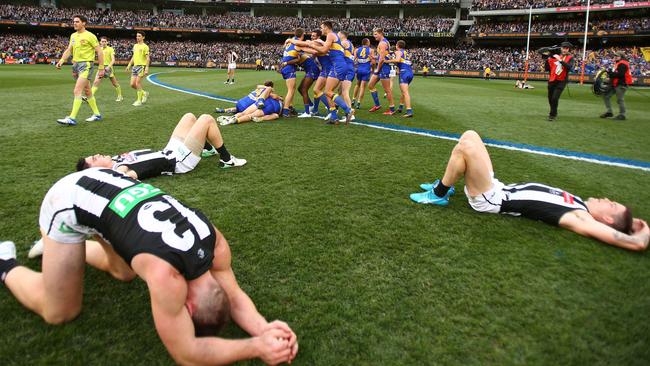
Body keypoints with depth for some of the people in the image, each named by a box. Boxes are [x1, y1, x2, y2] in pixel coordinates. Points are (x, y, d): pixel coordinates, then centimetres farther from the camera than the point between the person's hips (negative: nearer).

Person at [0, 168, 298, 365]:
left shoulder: (215, 242, -17)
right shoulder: (166, 275, -36)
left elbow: (234, 296, -4)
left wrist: (263, 329, -21)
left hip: (112, 186, 6)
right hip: (69, 202, -6)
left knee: (125, 274, 23)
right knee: (60, 314, 2)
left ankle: (58, 244, 38)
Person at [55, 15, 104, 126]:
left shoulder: (90, 36, -7)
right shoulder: (73, 36, 14)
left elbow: (99, 52, -7)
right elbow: (68, 50, 16)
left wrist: (101, 69, -10)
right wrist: (61, 60, -1)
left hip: (86, 64, -8)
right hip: (76, 64, 8)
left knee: (77, 91, -17)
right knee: (87, 91, 14)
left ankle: (72, 118, -20)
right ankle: (97, 114, 25)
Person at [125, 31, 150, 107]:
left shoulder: (145, 46, -5)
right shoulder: (135, 46, 17)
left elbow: (148, 58, -10)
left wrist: (147, 68, -20)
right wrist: (129, 65, 18)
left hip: (141, 66, -7)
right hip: (135, 66, 7)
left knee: (138, 83, -10)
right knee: (132, 84, 3)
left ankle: (139, 100, 0)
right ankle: (144, 93, 24)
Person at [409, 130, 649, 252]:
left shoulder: (580, 219, -17)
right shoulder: (580, 205, 6)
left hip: (492, 200, -8)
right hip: (499, 188, 8)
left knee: (464, 146, -25)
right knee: (469, 136, 7)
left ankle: (438, 195, -5)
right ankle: (445, 185, 18)